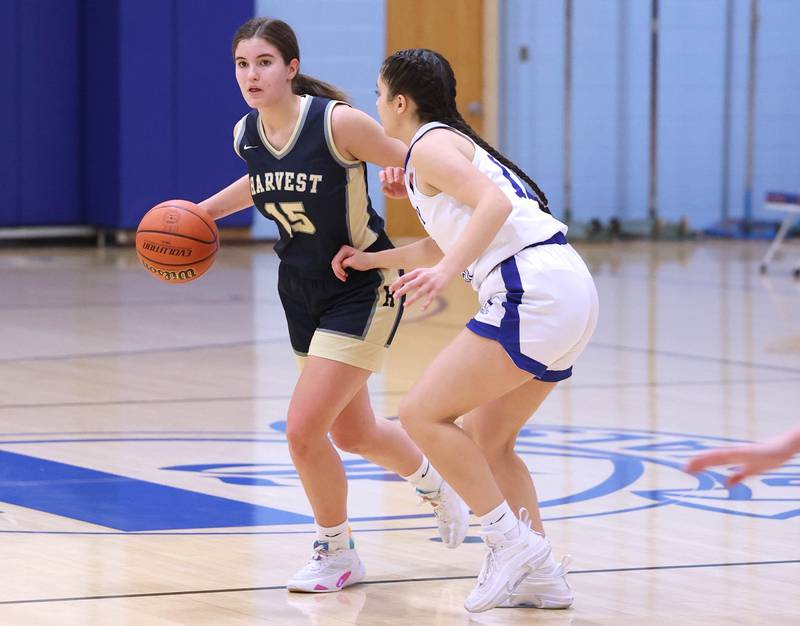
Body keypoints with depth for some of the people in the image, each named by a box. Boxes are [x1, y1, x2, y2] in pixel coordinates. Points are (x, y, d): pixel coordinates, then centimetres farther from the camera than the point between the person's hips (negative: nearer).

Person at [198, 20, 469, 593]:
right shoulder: (246, 134, -4)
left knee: (304, 430, -14)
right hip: (303, 290, 7)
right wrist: (204, 211, 14)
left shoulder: (338, 122, -24)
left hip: (363, 288, -7)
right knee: (352, 434, 19)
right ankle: (434, 479, 50)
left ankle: (337, 552, 10)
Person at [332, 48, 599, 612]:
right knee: (484, 439, 17)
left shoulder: (430, 144, -3)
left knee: (423, 414, -7)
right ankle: (542, 574, 13)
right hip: (569, 292, 10)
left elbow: (493, 204, -19)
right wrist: (373, 260, 41)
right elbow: (445, 247, 36)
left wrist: (447, 271, -28)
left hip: (533, 293, -10)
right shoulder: (457, 143, 26)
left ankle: (511, 539, -8)